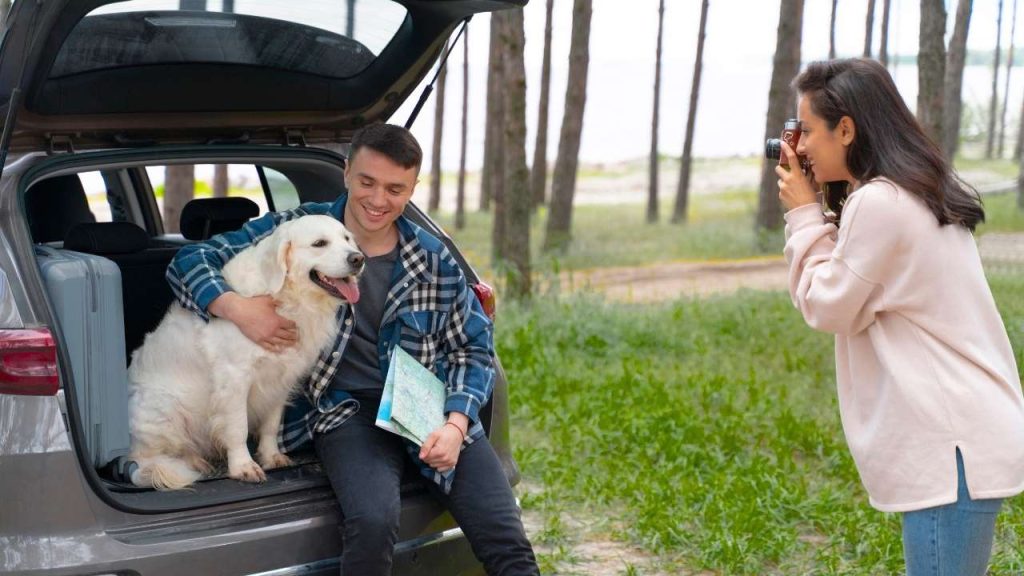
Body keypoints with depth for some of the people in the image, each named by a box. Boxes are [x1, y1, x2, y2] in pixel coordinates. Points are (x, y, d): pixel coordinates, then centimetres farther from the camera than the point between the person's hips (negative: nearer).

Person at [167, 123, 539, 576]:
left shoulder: (435, 260, 7)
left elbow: (473, 347, 10)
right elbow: (188, 262, 3)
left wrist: (455, 424, -8)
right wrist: (236, 308, -18)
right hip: (347, 407, -2)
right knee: (374, 520, -33)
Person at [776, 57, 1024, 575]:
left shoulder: (879, 203, -16)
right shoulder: (915, 194, 14)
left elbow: (827, 308, -8)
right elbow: (851, 291, 19)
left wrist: (805, 215, 0)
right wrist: (818, 212, 11)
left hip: (953, 443, -10)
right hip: (964, 432, 10)